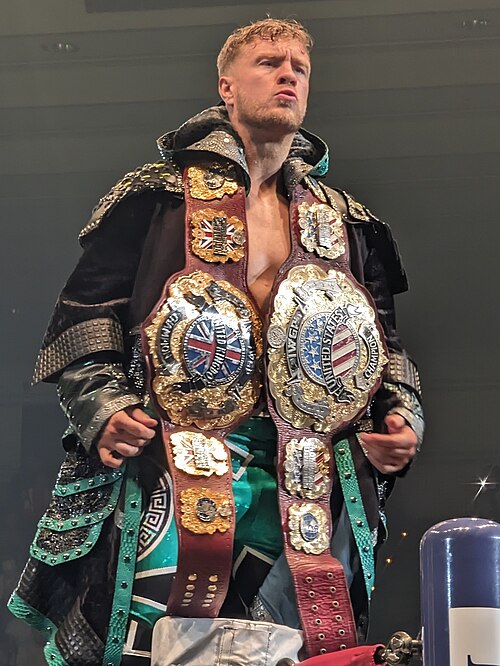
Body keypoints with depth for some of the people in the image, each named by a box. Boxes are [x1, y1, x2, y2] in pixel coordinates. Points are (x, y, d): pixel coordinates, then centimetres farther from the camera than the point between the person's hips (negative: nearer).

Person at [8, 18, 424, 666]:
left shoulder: (343, 222, 19)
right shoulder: (157, 196, 5)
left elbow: (382, 339, 24)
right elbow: (83, 316, 3)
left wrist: (401, 417, 6)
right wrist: (102, 409, -12)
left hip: (307, 482, 4)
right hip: (174, 466, -3)